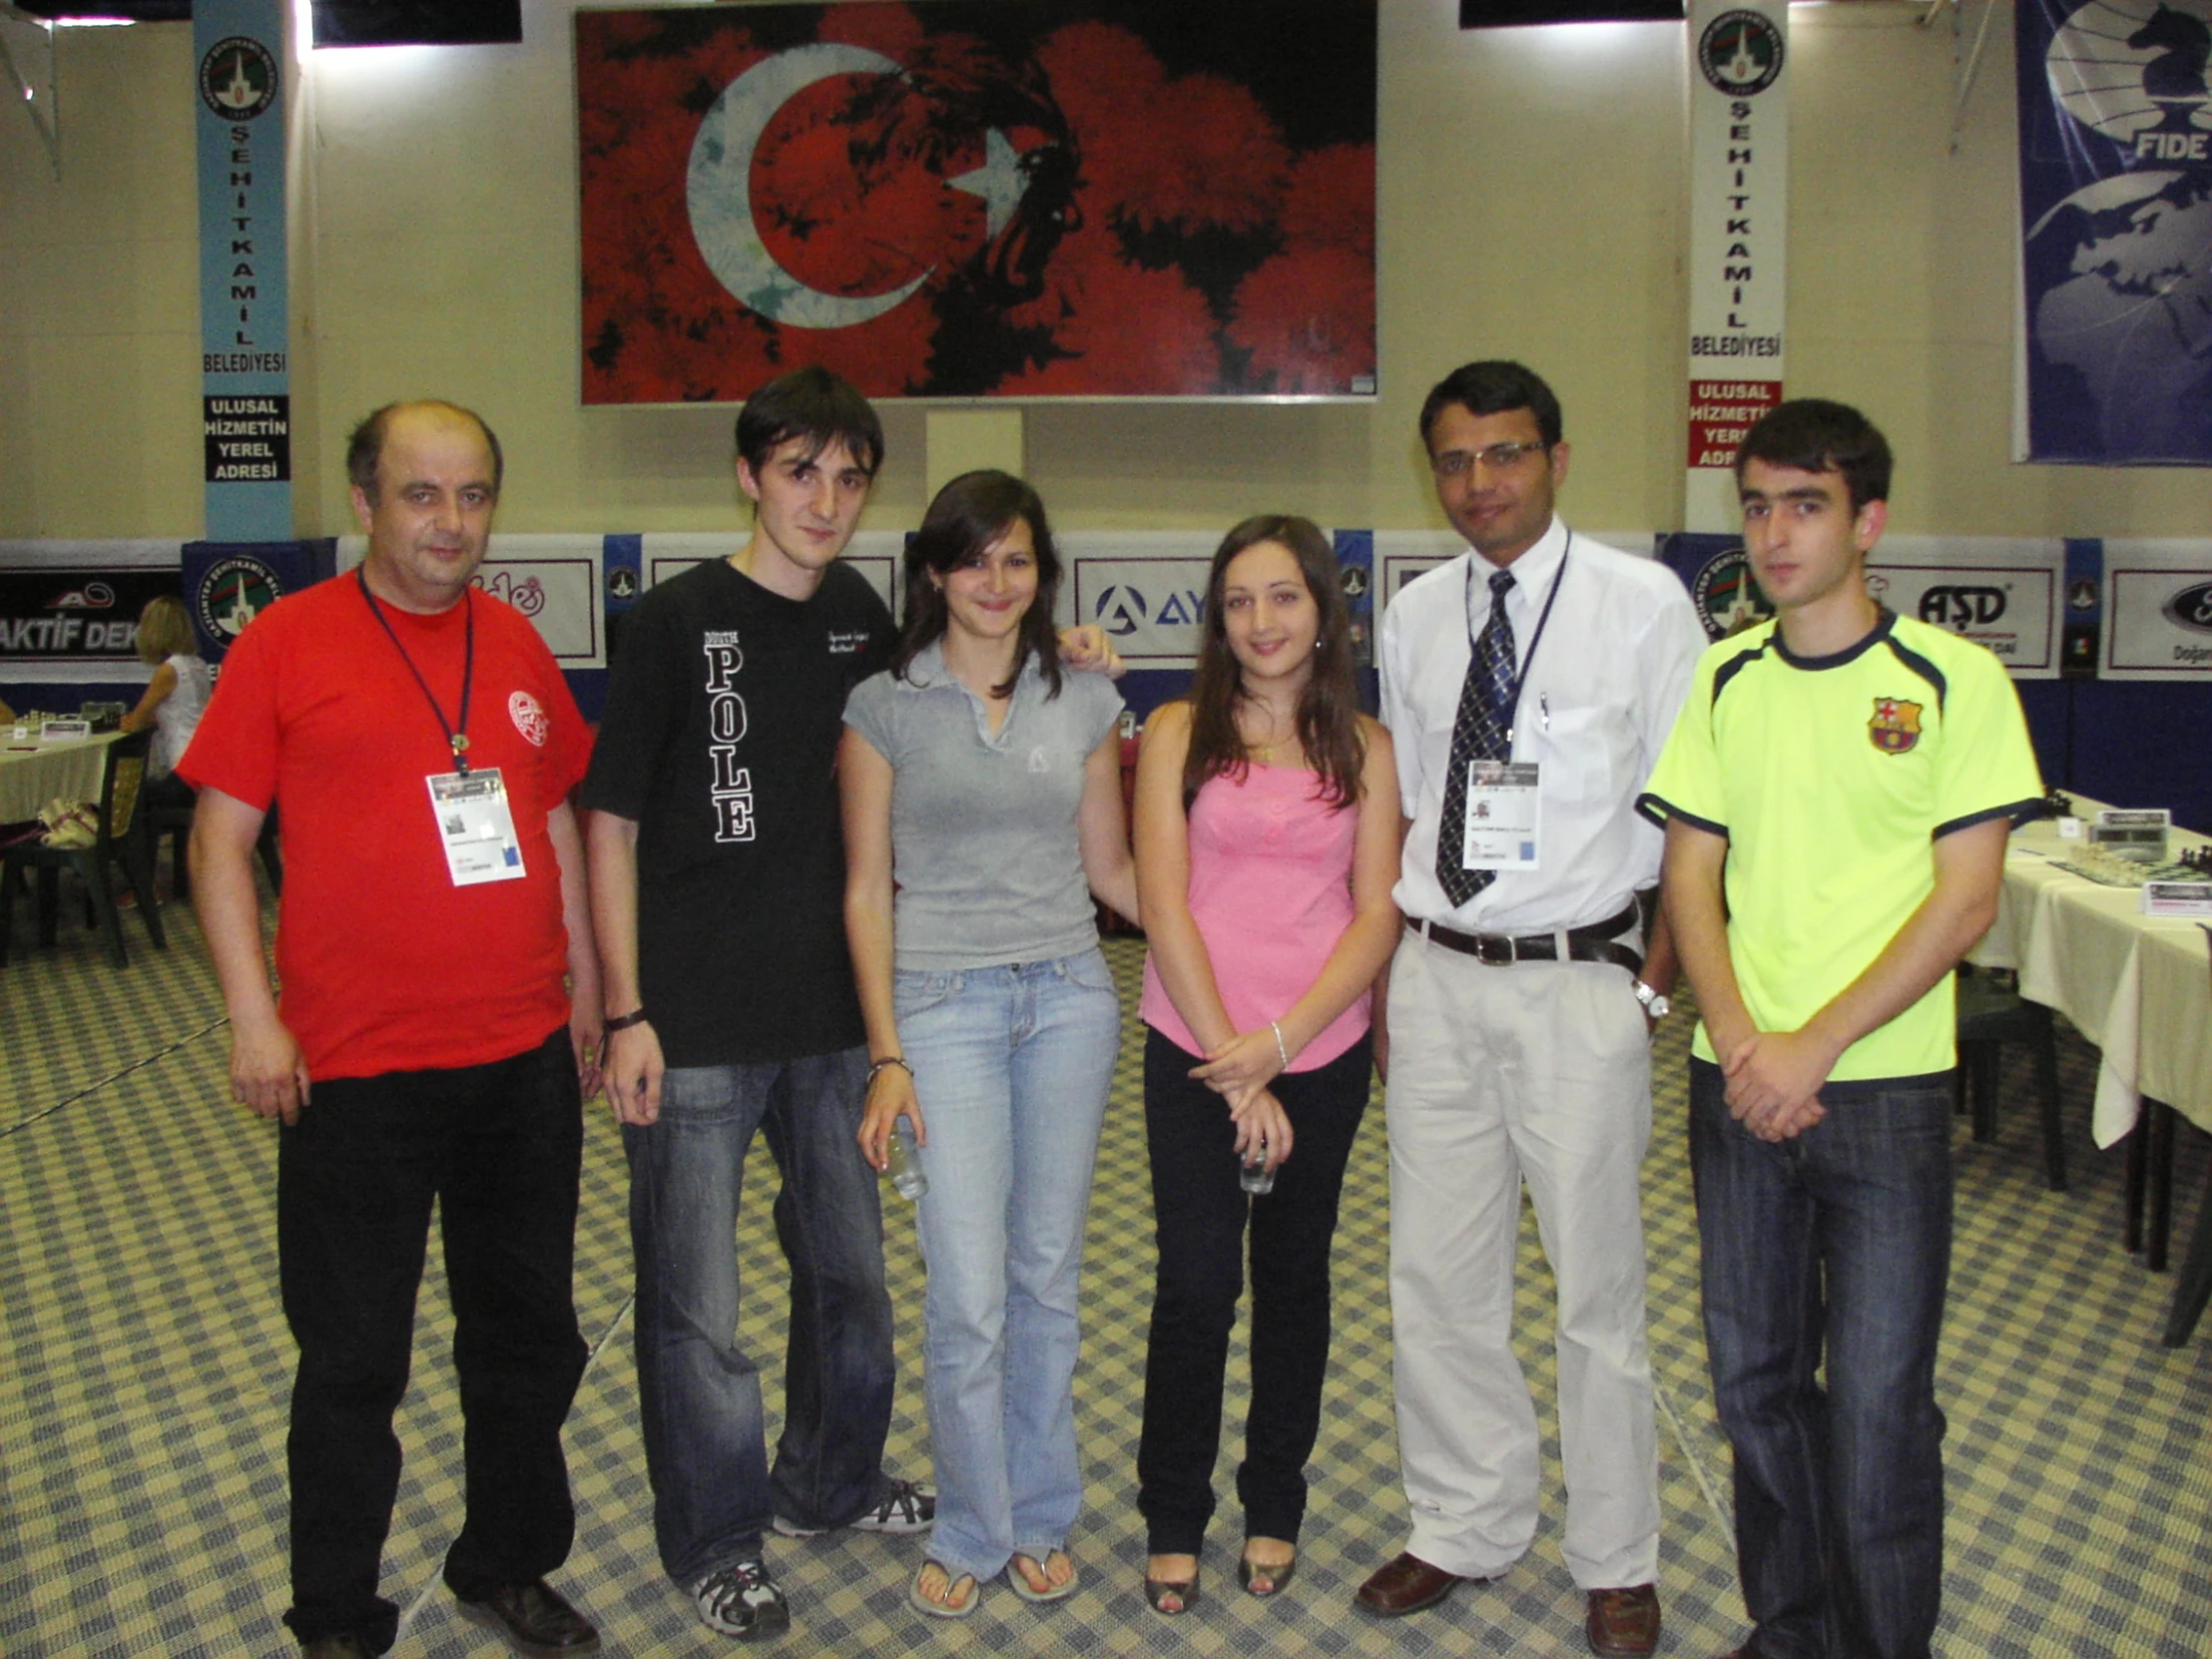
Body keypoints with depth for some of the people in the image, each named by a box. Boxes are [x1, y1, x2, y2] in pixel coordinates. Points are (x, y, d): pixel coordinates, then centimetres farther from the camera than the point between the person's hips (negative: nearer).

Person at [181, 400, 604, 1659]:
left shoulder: (517, 643, 8)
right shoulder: (289, 640, -5)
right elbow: (221, 841, -4)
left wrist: (587, 993, 14)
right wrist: (253, 1017, -10)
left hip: (525, 1057, 5)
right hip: (356, 1070, -4)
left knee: (528, 1334, 16)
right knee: (354, 1361, 8)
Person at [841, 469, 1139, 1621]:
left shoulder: (1085, 704, 7)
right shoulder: (885, 706, 0)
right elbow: (867, 891, 1)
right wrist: (886, 1055, -4)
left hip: (1070, 997, 2)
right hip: (944, 1005, -2)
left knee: (1048, 1274, 10)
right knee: (969, 1296, -4)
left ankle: (1040, 1518, 28)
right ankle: (972, 1531, 18)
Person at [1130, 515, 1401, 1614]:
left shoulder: (1365, 748, 4)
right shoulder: (1178, 733, 0)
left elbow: (1377, 916, -2)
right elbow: (1162, 902, -6)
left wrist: (1276, 1045, -13)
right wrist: (1232, 1061, -10)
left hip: (1323, 1053, 2)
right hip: (1194, 1054, -2)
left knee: (1294, 1276, 13)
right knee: (1197, 1287, 0)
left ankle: (1275, 1505, 31)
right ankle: (1173, 1520, 19)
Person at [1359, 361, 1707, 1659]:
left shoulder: (1644, 604, -5)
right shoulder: (1415, 617, 8)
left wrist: (1660, 982, -7)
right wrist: (1380, 975, 9)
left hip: (1579, 980, -4)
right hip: (1437, 978, 4)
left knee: (1600, 1289, 8)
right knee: (1437, 1282, 12)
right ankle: (1467, 1527, 33)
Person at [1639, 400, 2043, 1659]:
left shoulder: (1953, 679, -4)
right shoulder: (1723, 681, 6)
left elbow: (1966, 901, -8)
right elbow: (1692, 879, 5)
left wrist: (1813, 1049, -14)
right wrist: (1741, 1044, -10)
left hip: (1885, 1089, -3)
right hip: (1738, 1086, 4)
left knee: (1878, 1405, 1)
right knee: (1756, 1379, 13)